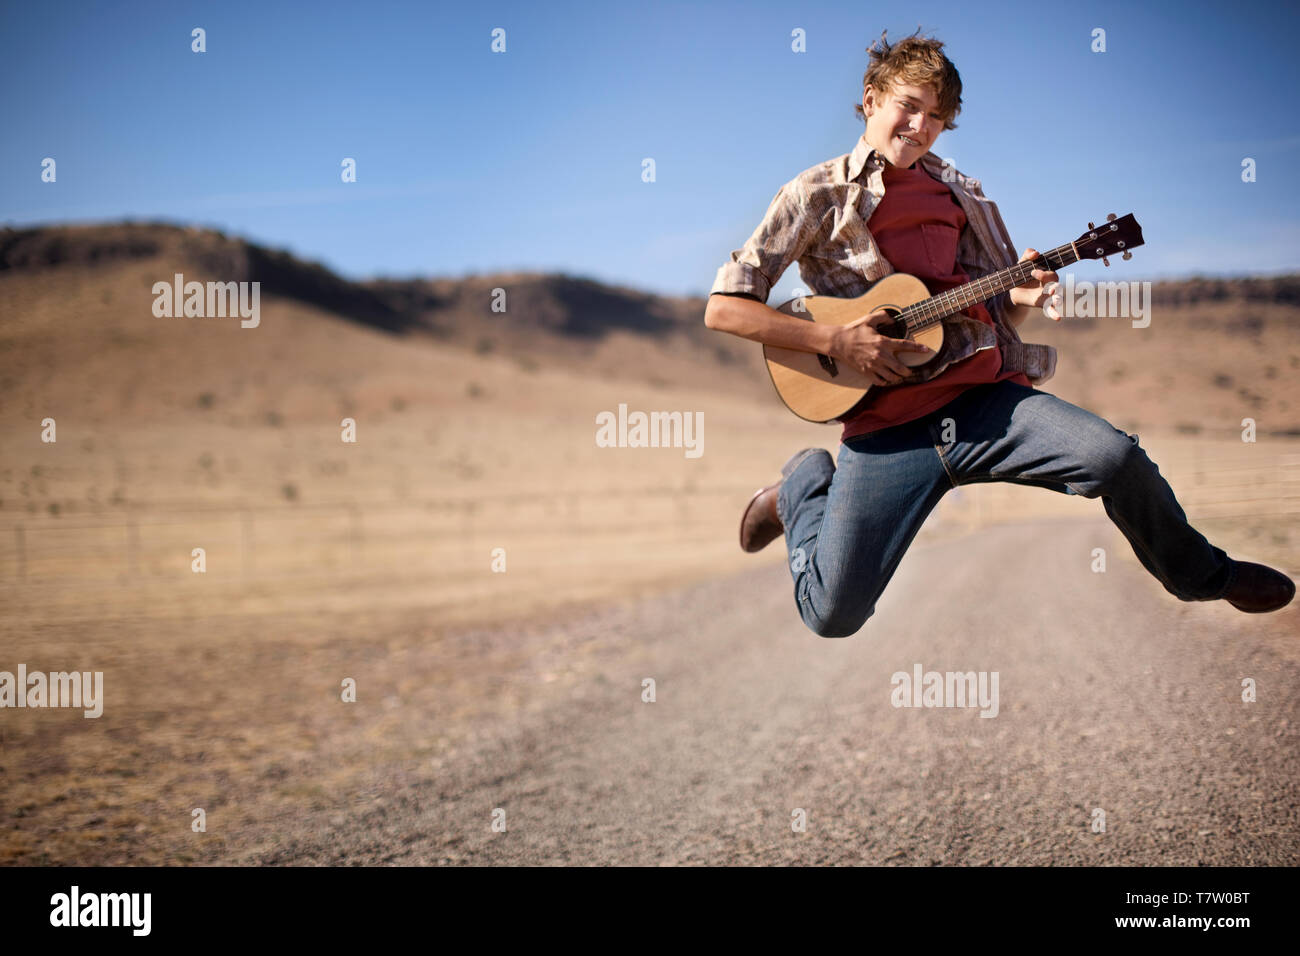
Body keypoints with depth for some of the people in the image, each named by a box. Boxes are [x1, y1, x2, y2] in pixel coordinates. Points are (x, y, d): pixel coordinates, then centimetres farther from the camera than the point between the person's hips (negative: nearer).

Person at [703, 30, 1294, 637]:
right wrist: (836, 341, -13)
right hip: (883, 424, -4)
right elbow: (723, 308, -4)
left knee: (1116, 456, -20)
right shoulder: (818, 194, 2)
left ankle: (1203, 577, 10)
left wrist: (1022, 299, -3)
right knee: (833, 614, -16)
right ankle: (805, 487, 17)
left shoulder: (959, 194, 17)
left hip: (979, 394, 4)